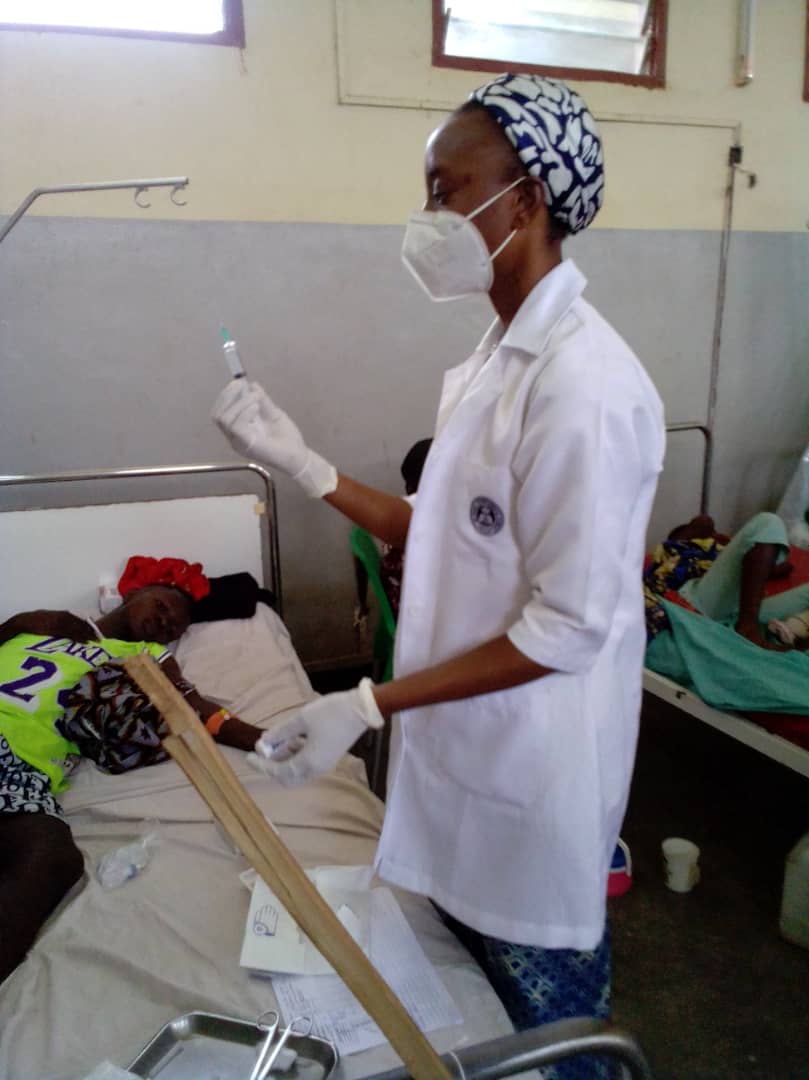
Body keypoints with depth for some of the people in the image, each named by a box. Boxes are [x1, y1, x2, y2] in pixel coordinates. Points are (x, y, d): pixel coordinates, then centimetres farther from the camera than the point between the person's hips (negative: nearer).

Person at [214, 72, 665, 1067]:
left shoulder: (583, 384, -24)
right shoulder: (494, 359, 5)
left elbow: (569, 629, -23)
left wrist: (369, 706, -22)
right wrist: (301, 465, 1)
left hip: (534, 765, -8)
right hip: (463, 739, 8)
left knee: (542, 1009, 19)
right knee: (469, 957, 28)